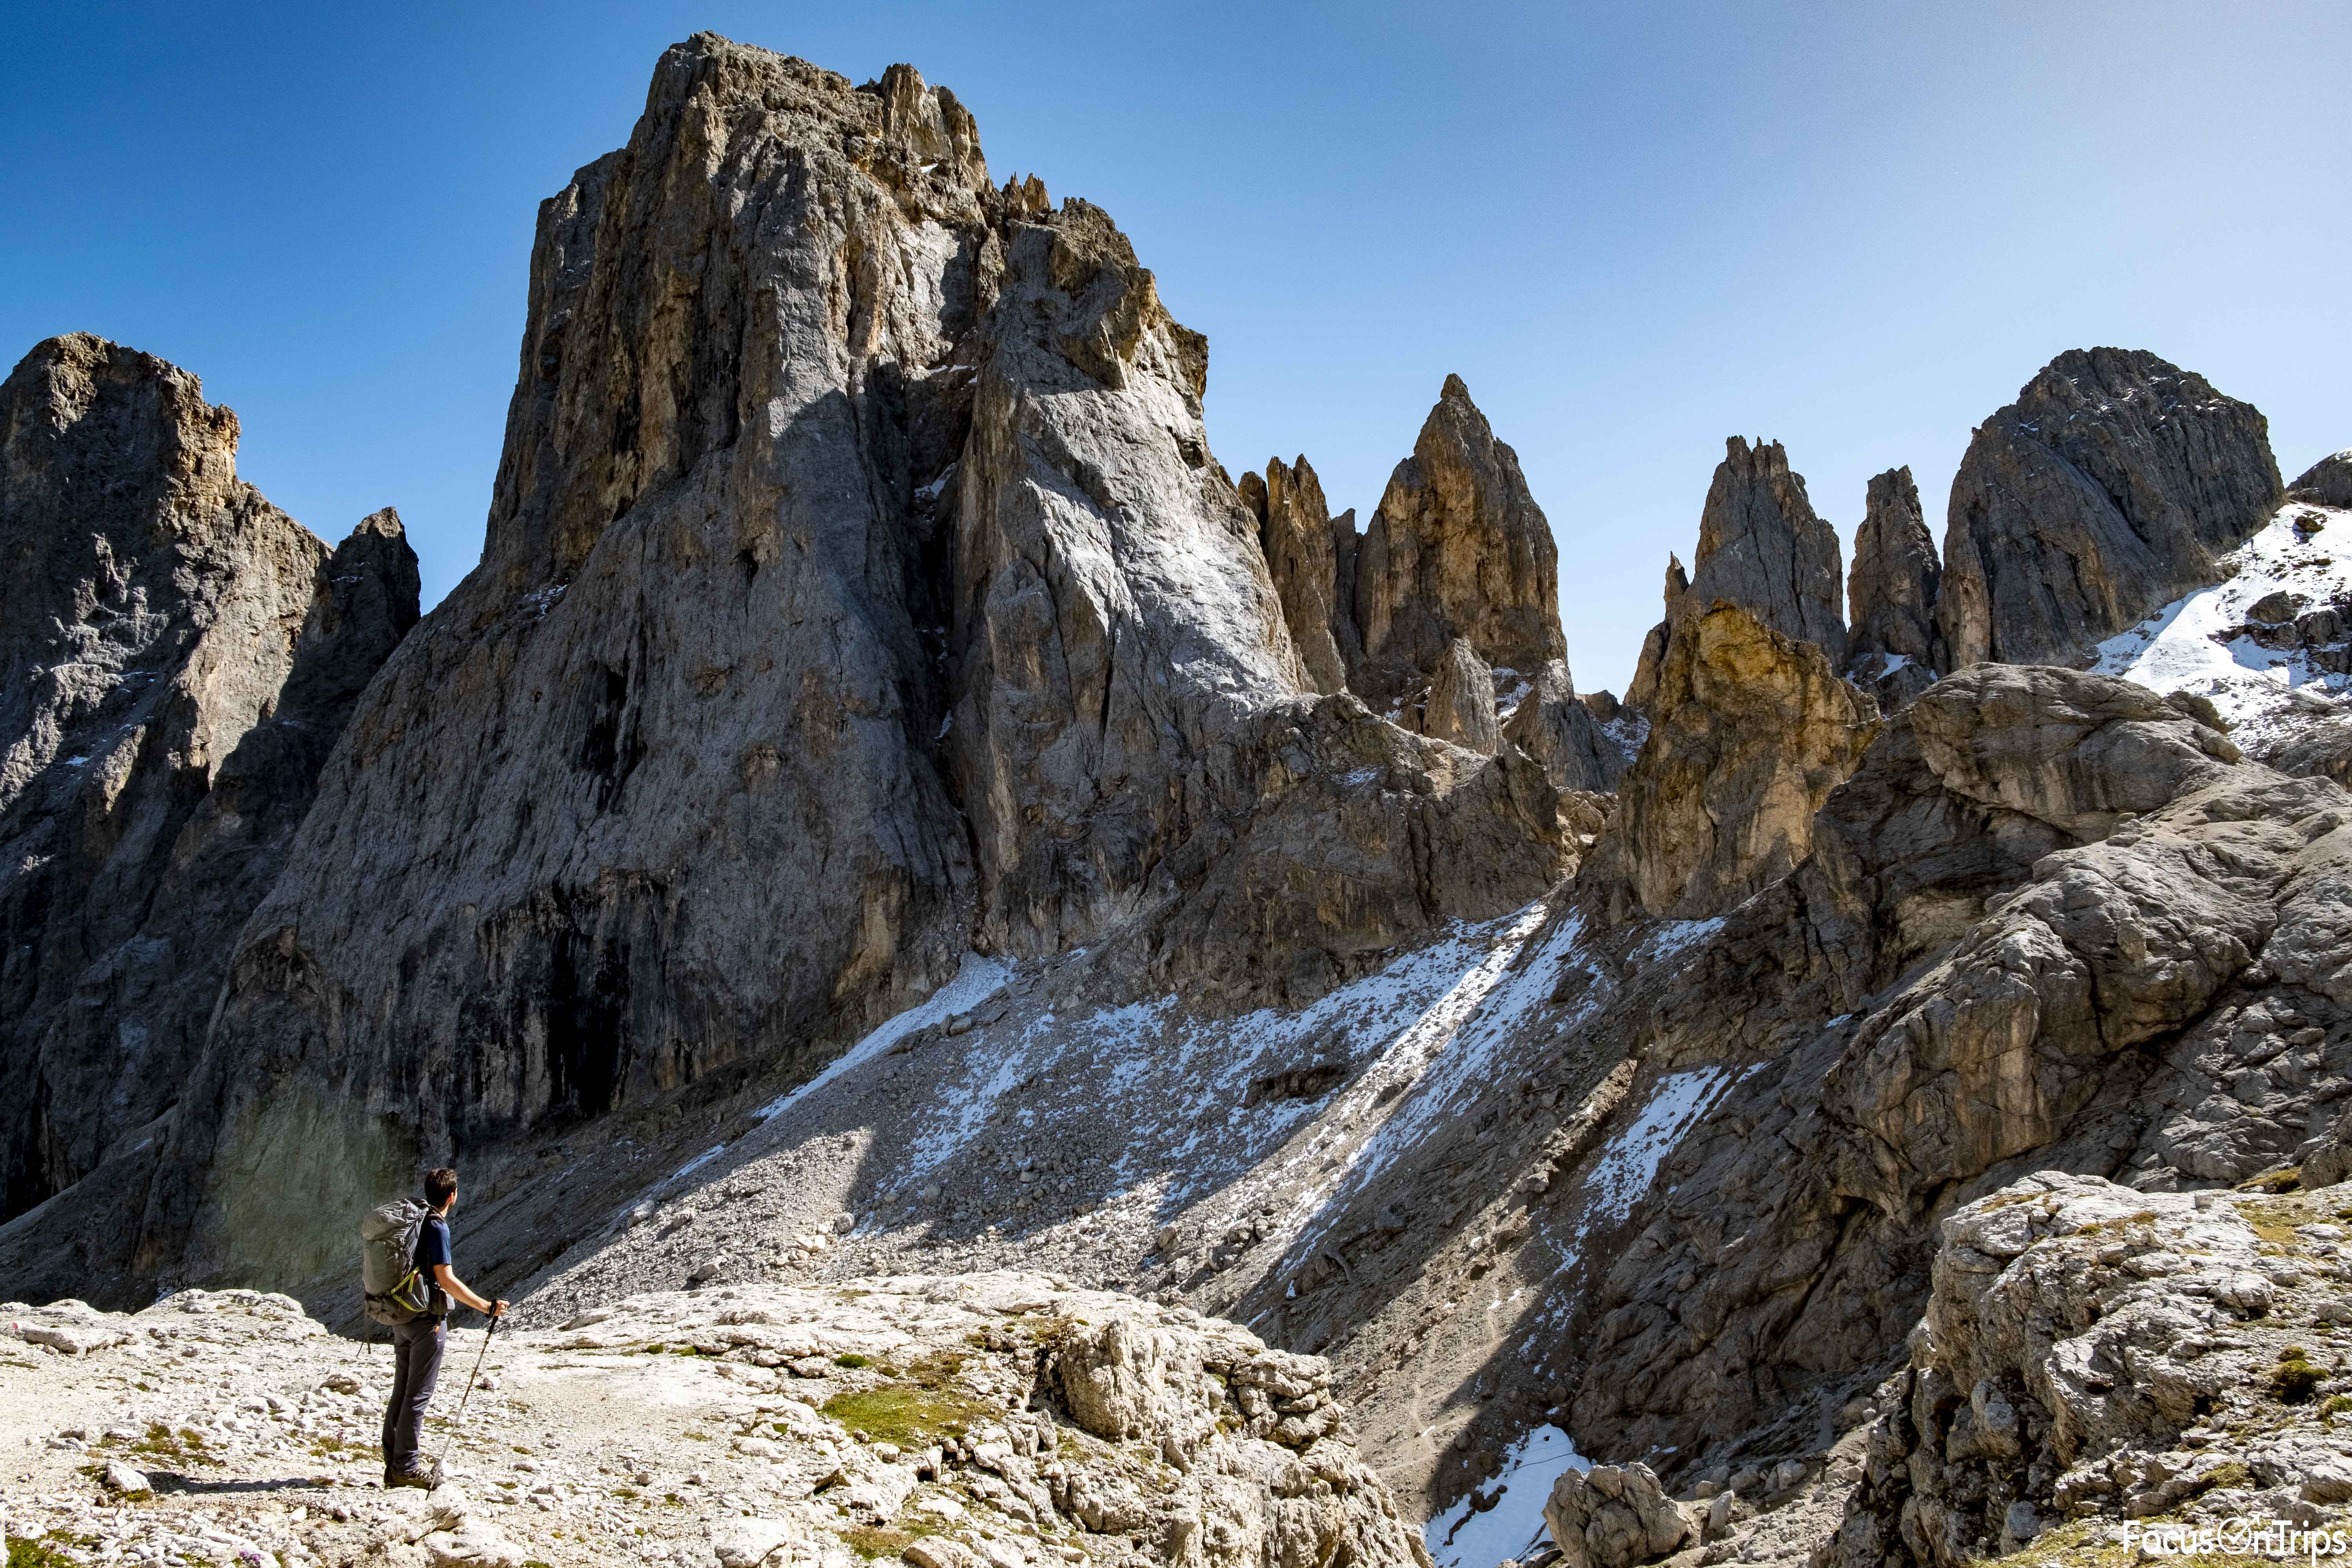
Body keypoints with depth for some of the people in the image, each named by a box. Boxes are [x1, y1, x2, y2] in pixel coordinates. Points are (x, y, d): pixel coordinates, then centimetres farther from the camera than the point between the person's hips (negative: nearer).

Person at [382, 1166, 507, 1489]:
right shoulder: (437, 1227, -16)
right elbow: (446, 1280, -20)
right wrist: (487, 1307, -18)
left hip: (402, 1318, 9)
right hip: (428, 1320, -8)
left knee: (402, 1392, 12)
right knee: (418, 1394, -3)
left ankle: (394, 1465, 17)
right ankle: (407, 1467, 0)